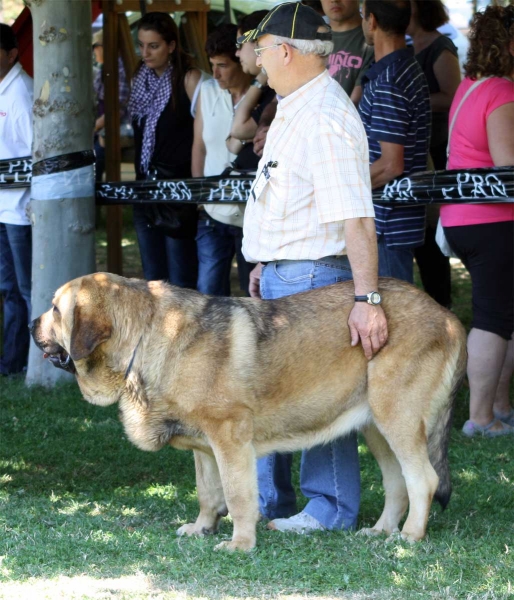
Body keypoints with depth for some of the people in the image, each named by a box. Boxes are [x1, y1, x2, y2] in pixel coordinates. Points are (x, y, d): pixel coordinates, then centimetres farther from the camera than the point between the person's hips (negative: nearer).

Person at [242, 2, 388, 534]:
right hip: (282, 277, 11)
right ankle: (269, 499, 28)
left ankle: (332, 509, 8)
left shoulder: (325, 119, -22)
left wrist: (367, 299, -35)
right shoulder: (293, 108, 12)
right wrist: (266, 264, 25)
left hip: (313, 277, -11)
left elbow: (355, 217, -29)